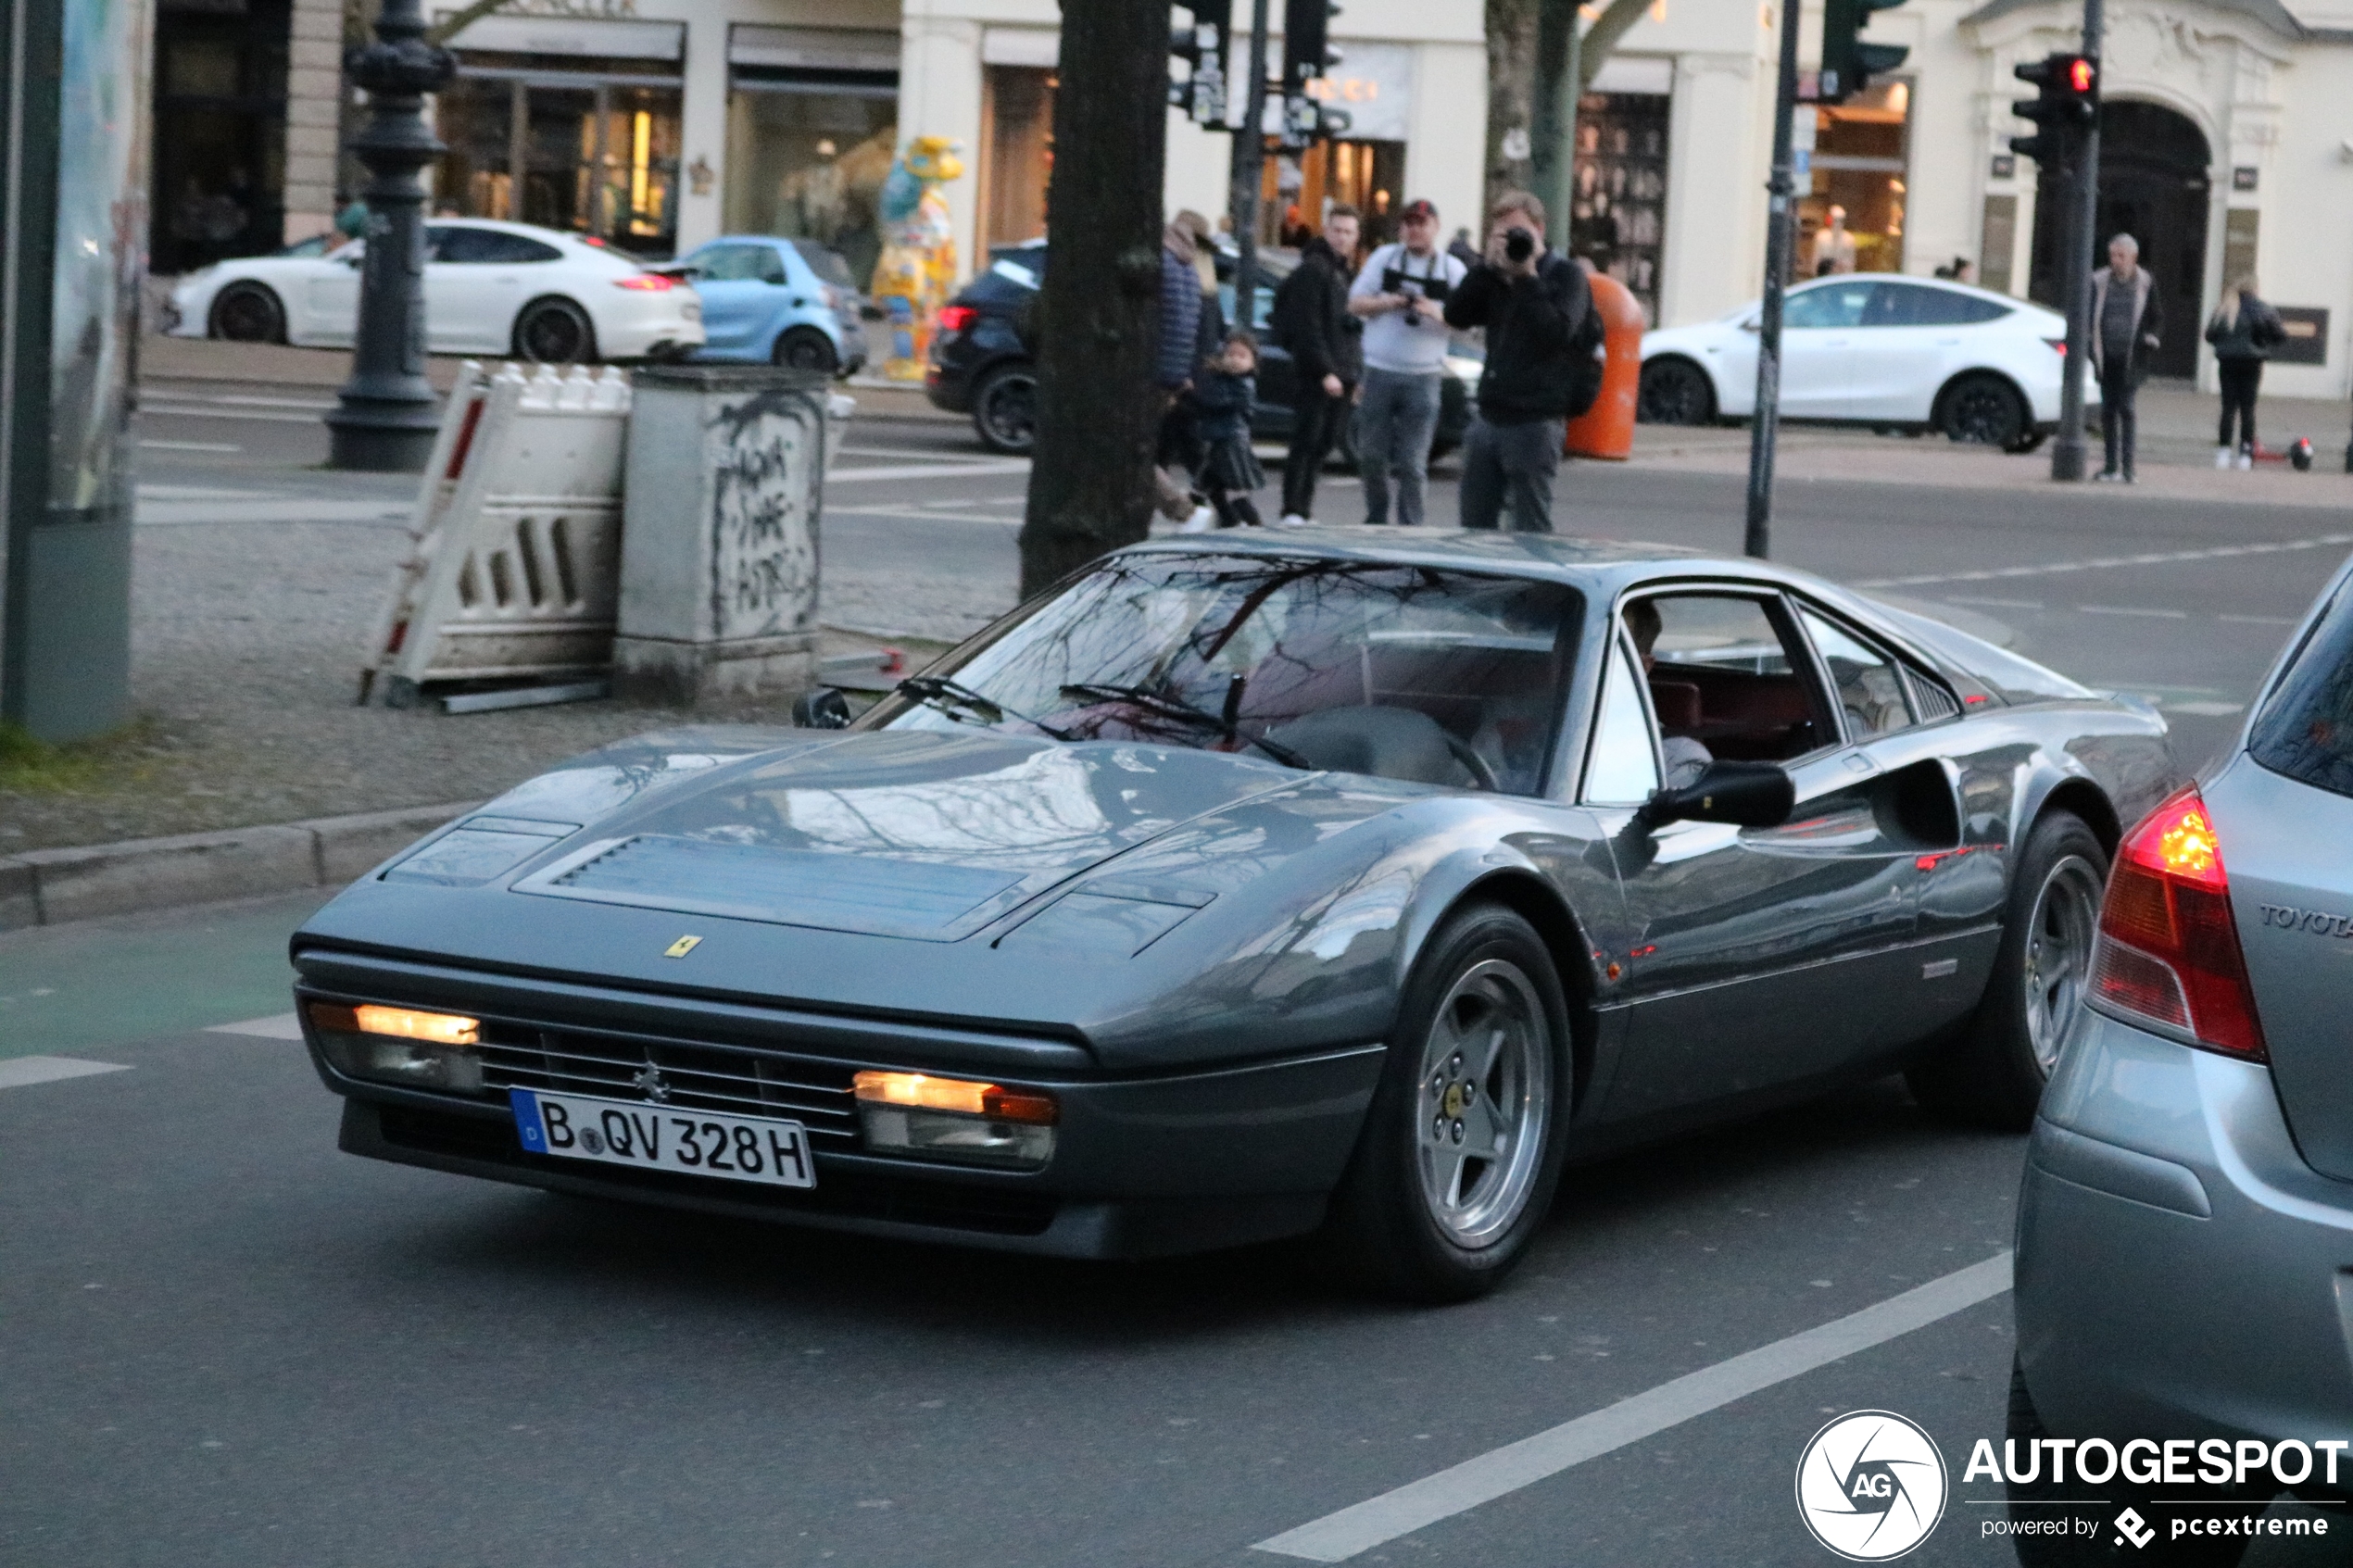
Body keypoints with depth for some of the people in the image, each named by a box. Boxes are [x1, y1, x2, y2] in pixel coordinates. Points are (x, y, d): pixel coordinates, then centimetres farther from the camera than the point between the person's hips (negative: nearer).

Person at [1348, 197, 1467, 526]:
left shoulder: (1453, 269, 4)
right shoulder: (1384, 258, 7)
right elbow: (1356, 302, 6)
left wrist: (1439, 313, -17)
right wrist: (1388, 303, -12)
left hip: (1423, 376, -2)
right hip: (1380, 372, 2)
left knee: (1413, 463, -3)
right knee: (1371, 455, 5)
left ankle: (1410, 528, 1)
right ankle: (1376, 518, 22)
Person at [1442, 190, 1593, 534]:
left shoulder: (1565, 275, -2)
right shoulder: (1497, 280, 15)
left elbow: (1557, 331, -18)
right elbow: (1456, 314, 4)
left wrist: (1527, 276, -14)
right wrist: (1488, 265, -4)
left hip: (1534, 424, -7)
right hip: (1490, 419, 7)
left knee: (1530, 532, -4)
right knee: (1474, 527, 10)